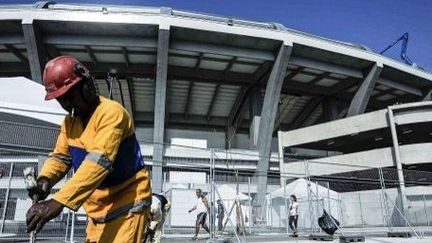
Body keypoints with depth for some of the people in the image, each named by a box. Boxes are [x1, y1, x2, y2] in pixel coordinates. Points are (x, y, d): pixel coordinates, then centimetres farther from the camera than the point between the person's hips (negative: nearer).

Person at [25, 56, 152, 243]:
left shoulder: (112, 112, -20)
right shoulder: (70, 121, 9)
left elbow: (100, 161, -31)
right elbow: (61, 156, 6)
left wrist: (59, 201, -37)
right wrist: (45, 178, -16)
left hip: (127, 202, -8)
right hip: (99, 206, 8)